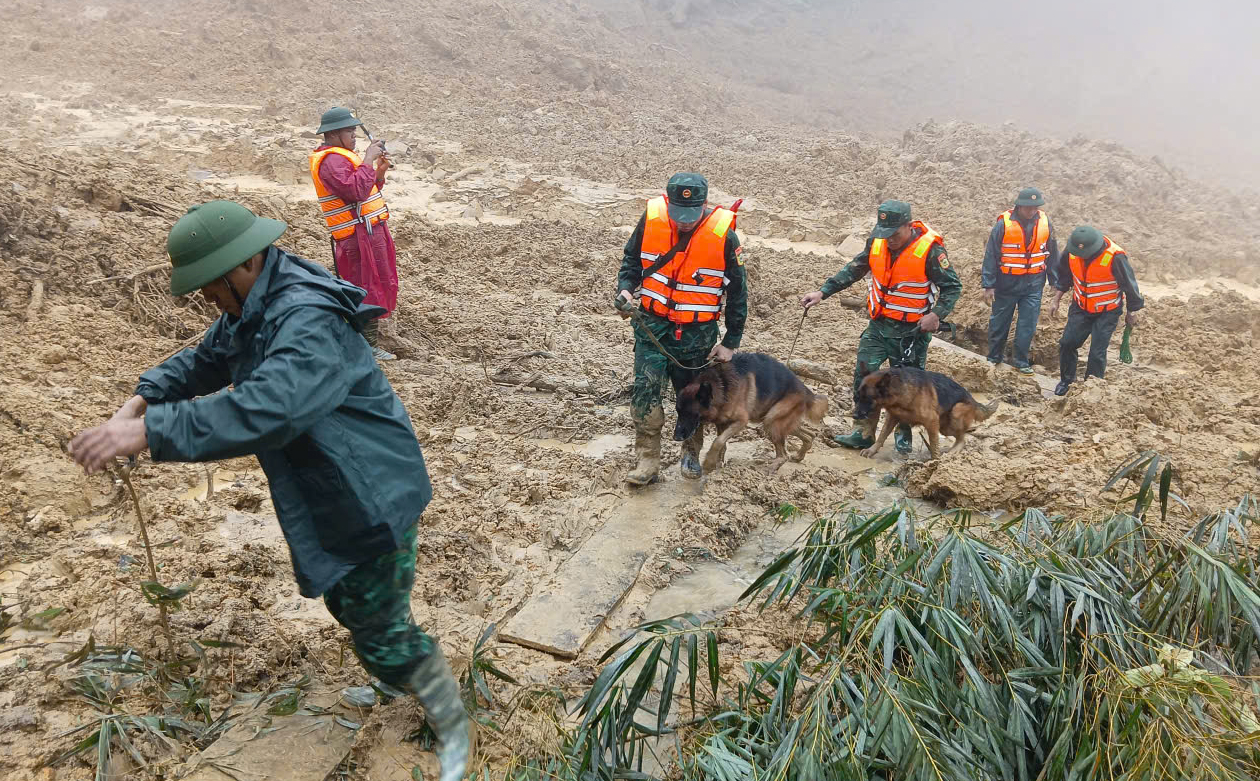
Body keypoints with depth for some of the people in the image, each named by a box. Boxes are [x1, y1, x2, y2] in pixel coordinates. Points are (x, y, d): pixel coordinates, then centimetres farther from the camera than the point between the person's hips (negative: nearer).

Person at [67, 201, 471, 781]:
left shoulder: (309, 321, -31)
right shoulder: (252, 306, 4)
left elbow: (264, 411, -44)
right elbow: (206, 360, 15)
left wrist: (149, 433, -41)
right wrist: (141, 401, -3)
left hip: (372, 498, -10)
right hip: (325, 493, 10)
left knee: (380, 633, -1)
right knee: (345, 602, 27)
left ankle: (453, 731, 20)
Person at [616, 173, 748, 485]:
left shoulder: (724, 234, -16)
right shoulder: (651, 219, -10)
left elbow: (737, 290, -5)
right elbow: (632, 259, 8)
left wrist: (730, 342, -3)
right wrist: (625, 288, -12)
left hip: (698, 331, -1)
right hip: (653, 324, 1)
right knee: (645, 389, -10)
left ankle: (691, 453, 36)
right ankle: (648, 461, 0)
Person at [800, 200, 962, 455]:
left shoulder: (930, 249, -17)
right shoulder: (877, 243, -2)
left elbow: (952, 287, -11)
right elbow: (853, 270, 10)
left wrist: (936, 314, -27)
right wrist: (822, 292, 2)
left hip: (911, 331, -5)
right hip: (878, 326, 5)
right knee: (864, 376, 1)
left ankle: (903, 436, 25)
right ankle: (863, 433, 12)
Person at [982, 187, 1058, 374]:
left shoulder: (1045, 223, -2)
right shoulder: (1004, 224, -13)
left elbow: (1052, 254, 8)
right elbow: (991, 255, -9)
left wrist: (1055, 282, 11)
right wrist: (988, 285, -9)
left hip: (1033, 283, 2)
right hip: (1007, 283, -2)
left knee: (1028, 325, 4)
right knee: (999, 322, 10)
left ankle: (1022, 362, 19)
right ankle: (993, 358, 27)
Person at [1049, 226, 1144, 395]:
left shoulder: (1115, 257, -28)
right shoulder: (1072, 251, -14)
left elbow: (1129, 286, -14)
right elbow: (1064, 276, 7)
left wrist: (1132, 313, -3)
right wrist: (1056, 300, 8)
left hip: (1107, 313, -4)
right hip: (1080, 308, 5)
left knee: (1097, 353, -4)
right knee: (1067, 343, 4)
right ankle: (1066, 381, 24)